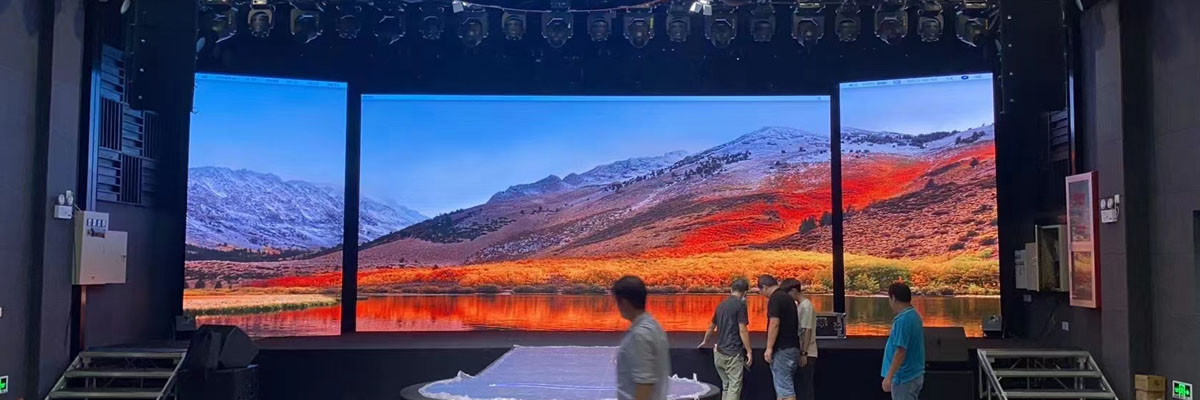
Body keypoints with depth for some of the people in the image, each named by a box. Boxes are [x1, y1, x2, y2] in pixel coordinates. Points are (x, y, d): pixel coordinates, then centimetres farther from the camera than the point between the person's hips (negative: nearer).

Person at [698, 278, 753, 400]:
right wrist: (749, 351, -8)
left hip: (719, 352, 7)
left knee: (726, 386, 14)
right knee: (735, 386, -6)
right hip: (733, 353, -7)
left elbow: (711, 327, 25)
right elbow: (742, 330, -14)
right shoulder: (740, 304, -9)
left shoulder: (722, 305, 13)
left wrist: (705, 342, 41)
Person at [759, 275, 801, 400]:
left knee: (785, 388, -8)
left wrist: (769, 348, -18)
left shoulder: (775, 298, -13)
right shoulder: (787, 297, 16)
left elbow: (774, 324, -20)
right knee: (784, 386, 14)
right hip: (792, 347, 9)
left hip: (782, 349, -9)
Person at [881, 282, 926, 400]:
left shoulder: (903, 320, -22)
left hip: (904, 378, -10)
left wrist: (889, 377, -24)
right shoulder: (914, 315, 9)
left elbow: (900, 351, -26)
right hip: (915, 375, 10)